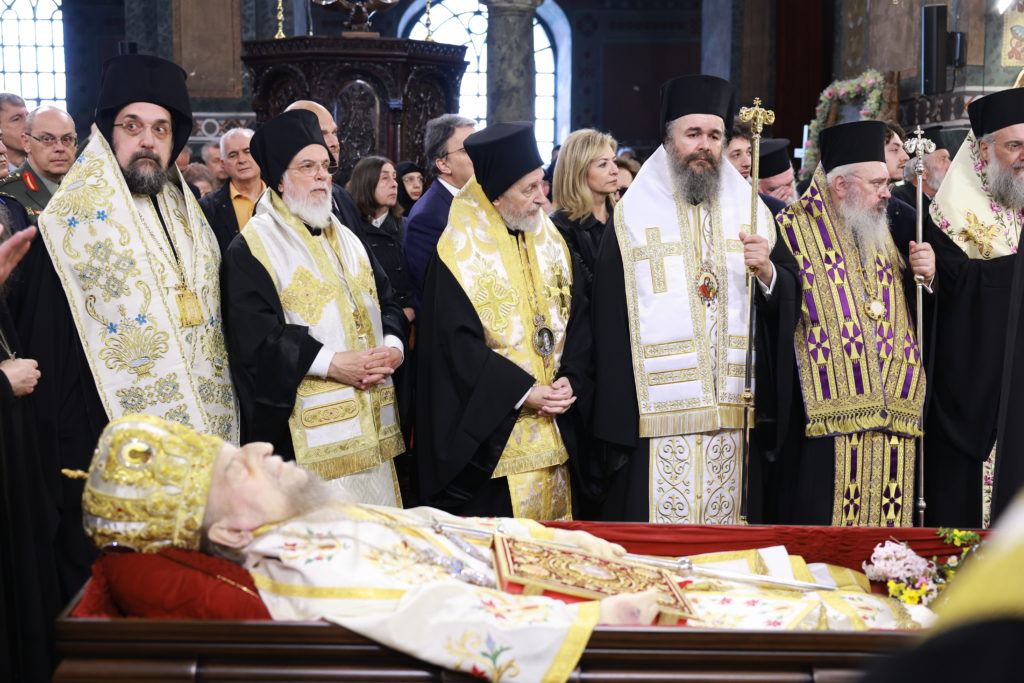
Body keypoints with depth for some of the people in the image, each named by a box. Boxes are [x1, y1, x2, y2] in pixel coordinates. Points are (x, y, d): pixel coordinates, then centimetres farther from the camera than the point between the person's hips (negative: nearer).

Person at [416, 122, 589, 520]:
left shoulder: (551, 243, 8)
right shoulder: (460, 253, -10)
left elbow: (578, 320, 9)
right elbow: (457, 343, -14)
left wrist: (570, 378, -8)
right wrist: (523, 392, -17)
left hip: (552, 432, 6)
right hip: (487, 434, -5)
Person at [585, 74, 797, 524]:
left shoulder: (752, 212, 13)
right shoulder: (632, 216, 2)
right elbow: (610, 324, -3)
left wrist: (768, 272, -12)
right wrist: (614, 425, -8)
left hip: (736, 417, 3)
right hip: (656, 421, -3)